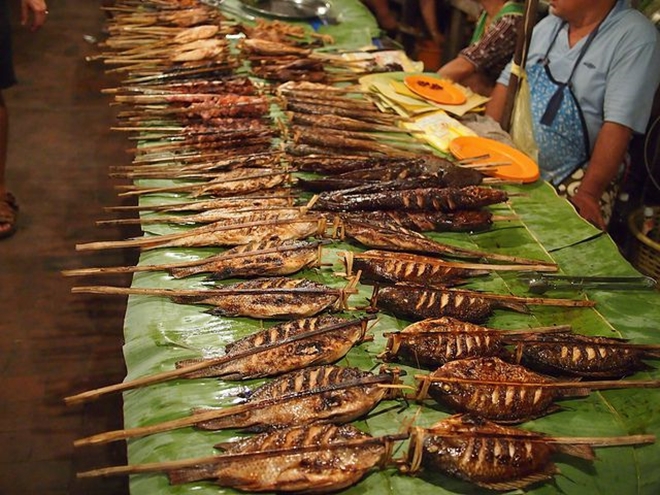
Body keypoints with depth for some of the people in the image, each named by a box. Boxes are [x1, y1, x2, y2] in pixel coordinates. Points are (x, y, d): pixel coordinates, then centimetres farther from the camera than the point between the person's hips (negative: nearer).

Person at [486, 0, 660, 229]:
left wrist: (588, 193, -24)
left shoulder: (636, 37, -12)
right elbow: (508, 82, 11)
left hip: (574, 180, -5)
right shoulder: (548, 25, 11)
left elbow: (618, 126, -19)